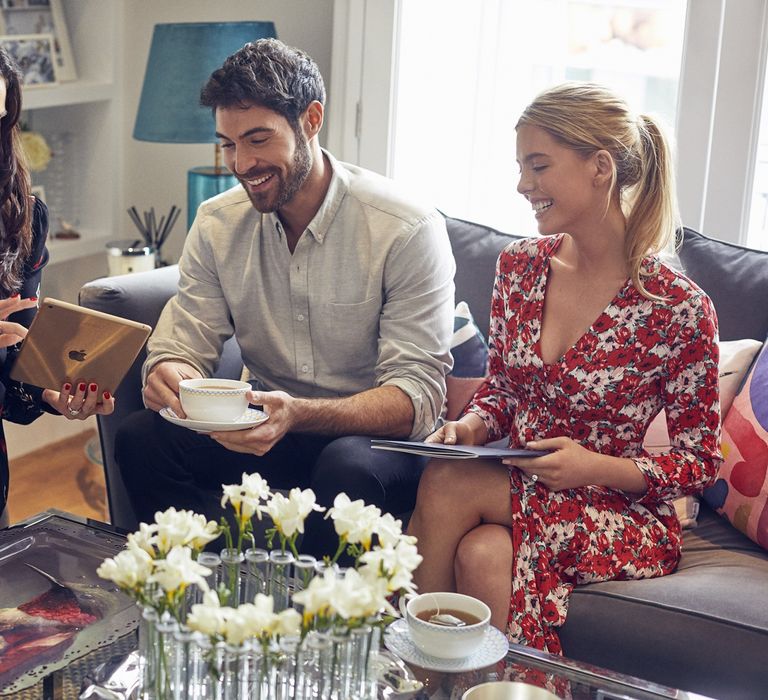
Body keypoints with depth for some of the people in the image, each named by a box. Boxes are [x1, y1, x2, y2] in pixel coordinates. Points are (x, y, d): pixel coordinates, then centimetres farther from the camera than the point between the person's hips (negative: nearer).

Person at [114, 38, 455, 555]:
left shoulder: (408, 230, -15)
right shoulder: (218, 224, 1)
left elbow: (417, 395, -21)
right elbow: (182, 346, -2)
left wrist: (298, 414, -38)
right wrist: (168, 373, -29)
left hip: (378, 436, -4)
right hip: (269, 427, 4)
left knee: (348, 470, -37)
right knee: (140, 437, -20)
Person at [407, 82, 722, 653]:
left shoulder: (678, 307, -15)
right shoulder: (519, 266, 1)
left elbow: (700, 463, -7)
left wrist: (595, 467, -22)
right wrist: (470, 427, -9)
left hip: (623, 516, -4)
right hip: (520, 493, 4)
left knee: (448, 485, -29)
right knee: (482, 555, -32)